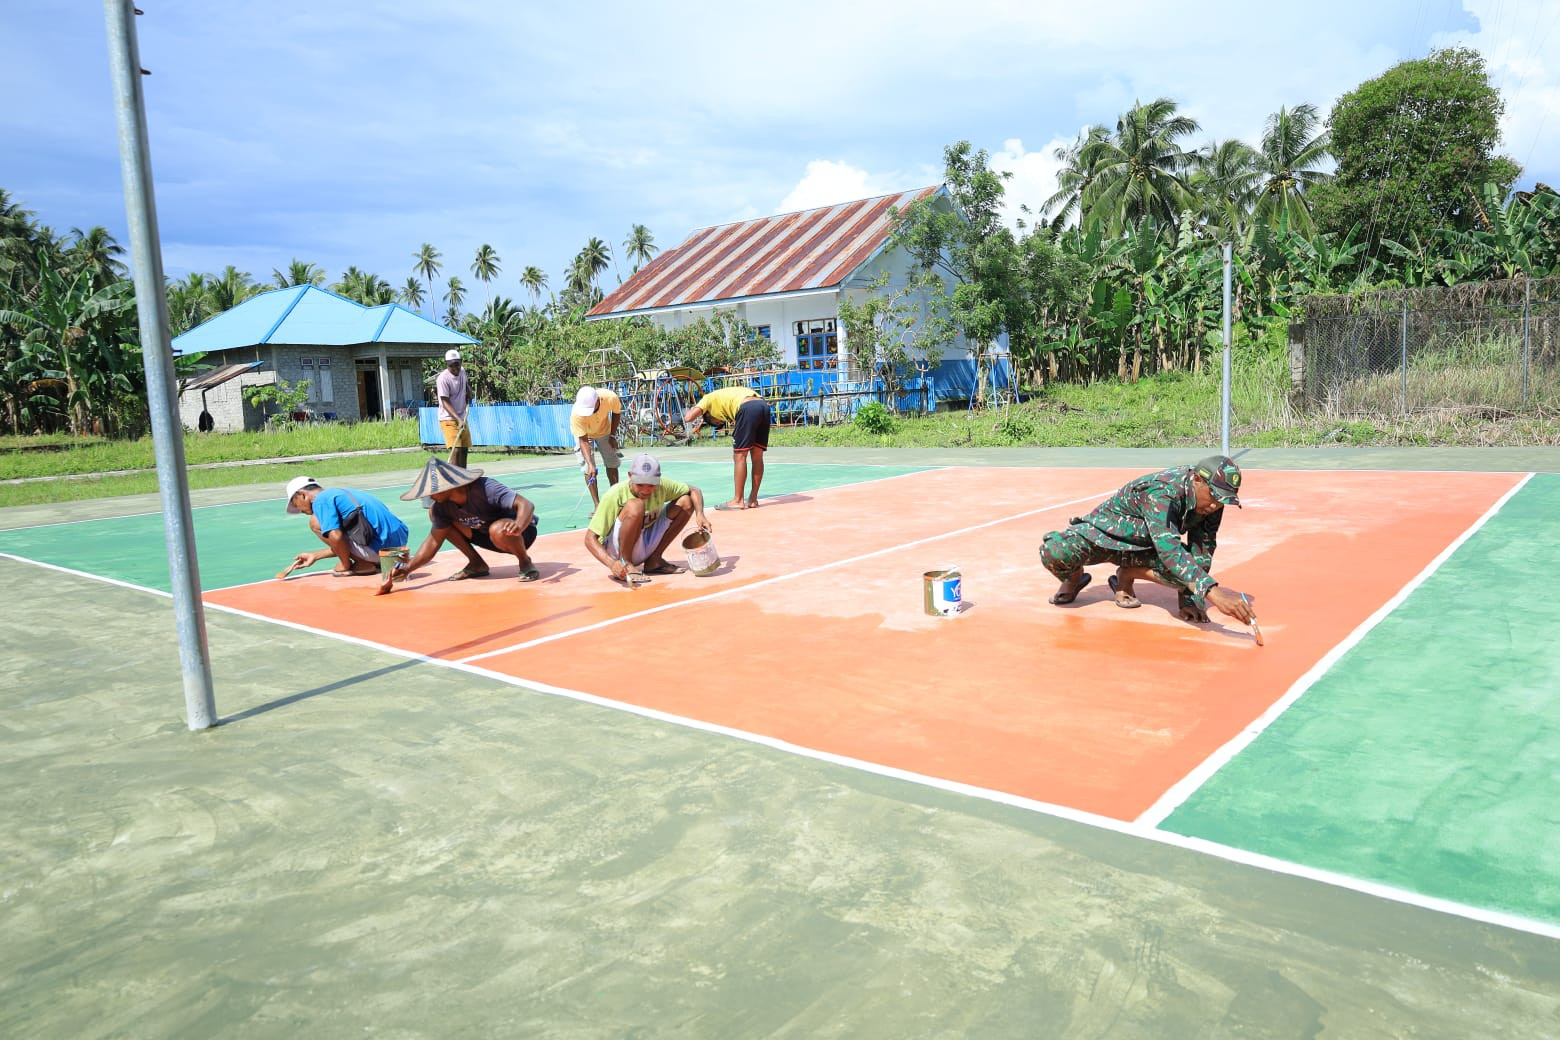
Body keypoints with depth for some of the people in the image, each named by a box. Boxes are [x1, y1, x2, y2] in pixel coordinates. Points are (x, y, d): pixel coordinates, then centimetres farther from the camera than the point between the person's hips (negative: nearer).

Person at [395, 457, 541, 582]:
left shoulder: (484, 489, -32)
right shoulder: (442, 506, -12)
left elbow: (526, 504, -39)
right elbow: (433, 541, -5)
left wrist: (518, 526, -59)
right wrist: (408, 568, -17)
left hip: (523, 532, -6)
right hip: (486, 535, 7)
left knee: (498, 529, -43)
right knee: (434, 513, -6)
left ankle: (525, 562, -10)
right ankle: (477, 564, 4)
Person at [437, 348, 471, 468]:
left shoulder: (462, 371, 3)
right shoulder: (443, 378, -19)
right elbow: (445, 402, -22)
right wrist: (458, 419, -31)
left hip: (462, 419, 8)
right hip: (449, 419, -8)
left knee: (464, 450, 13)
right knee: (456, 450, -19)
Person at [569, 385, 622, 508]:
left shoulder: (610, 398, -36)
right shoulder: (576, 414, -42)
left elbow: (616, 413, -11)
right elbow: (583, 440, -35)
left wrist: (613, 435, -12)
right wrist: (590, 464, -44)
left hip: (604, 430, 3)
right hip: (584, 433, -3)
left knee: (612, 463, 8)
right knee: (588, 469, -12)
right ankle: (597, 505, -7)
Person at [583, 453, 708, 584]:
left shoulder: (661, 486, -10)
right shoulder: (614, 496, -24)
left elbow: (694, 491, 5)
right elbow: (590, 539, -26)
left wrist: (700, 515, -17)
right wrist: (611, 564, -43)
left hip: (645, 547, 6)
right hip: (616, 550, -6)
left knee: (686, 501, -4)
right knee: (635, 505, -33)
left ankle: (654, 560, -1)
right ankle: (625, 564, -19)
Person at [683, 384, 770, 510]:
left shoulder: (709, 398, 21)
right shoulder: (725, 396, 39)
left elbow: (688, 418, 8)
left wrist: (692, 410, 28)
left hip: (747, 408, -7)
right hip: (764, 405, 7)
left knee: (739, 456, 2)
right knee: (757, 456, 13)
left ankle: (738, 501, 5)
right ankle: (753, 499, 20)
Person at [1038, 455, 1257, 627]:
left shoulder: (1212, 502, -13)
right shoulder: (1161, 491, -35)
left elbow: (1202, 551, -6)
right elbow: (1169, 548, -49)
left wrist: (1190, 600, -14)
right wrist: (1213, 591, -58)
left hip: (1142, 548, 6)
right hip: (1103, 533, -6)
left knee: (1192, 567, -26)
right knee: (1055, 551, -38)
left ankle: (1126, 575, 2)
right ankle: (1074, 577, 1)